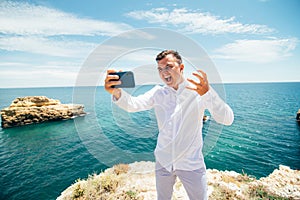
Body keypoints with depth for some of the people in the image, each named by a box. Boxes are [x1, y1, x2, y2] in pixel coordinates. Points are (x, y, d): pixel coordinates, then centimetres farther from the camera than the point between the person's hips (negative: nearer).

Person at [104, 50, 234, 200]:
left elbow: (227, 120, -22)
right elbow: (133, 105, -19)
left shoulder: (198, 91, -12)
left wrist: (208, 93, -41)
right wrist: (116, 92, -40)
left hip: (191, 164, -2)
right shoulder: (158, 92, -4)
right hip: (163, 161, 3)